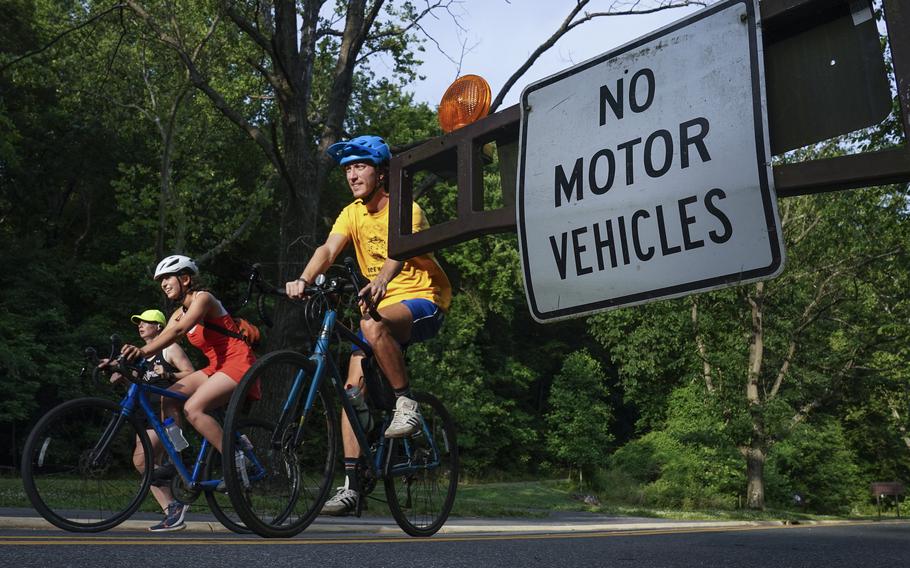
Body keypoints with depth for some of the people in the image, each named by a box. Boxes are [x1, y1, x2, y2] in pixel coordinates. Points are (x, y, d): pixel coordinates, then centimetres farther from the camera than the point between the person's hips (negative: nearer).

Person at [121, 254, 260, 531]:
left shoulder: (203, 298, -9)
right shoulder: (180, 311, 17)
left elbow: (178, 331, -26)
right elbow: (161, 338, 3)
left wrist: (143, 351, -38)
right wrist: (126, 359, -11)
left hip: (239, 363, -9)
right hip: (217, 367, 9)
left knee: (192, 409, -28)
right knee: (168, 401, -10)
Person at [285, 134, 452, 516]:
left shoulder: (406, 210, -13)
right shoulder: (352, 214, 4)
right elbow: (328, 249, -13)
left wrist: (380, 282, -53)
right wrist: (303, 280, -33)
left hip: (423, 300, -6)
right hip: (382, 305, 6)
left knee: (374, 327, -38)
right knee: (354, 385, -6)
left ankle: (406, 403, -17)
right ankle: (351, 486, -2)